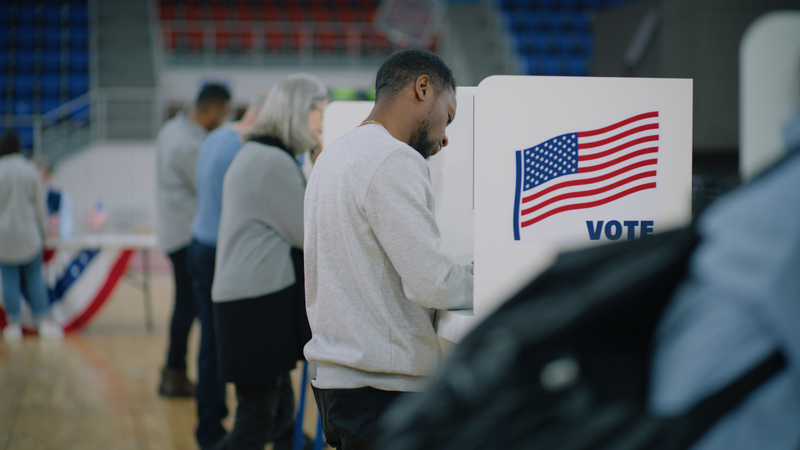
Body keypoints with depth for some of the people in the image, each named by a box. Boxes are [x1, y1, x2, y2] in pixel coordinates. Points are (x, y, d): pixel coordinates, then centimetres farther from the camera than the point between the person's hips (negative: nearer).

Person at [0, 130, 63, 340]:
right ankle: (45, 322, 2)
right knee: (34, 278, 7)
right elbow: (40, 205, -1)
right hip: (28, 233, 1)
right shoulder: (30, 170, -5)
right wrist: (44, 232, 11)